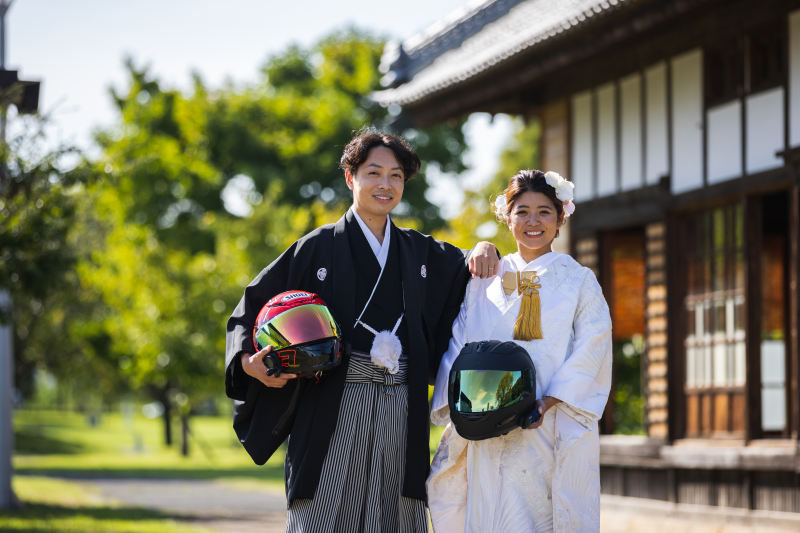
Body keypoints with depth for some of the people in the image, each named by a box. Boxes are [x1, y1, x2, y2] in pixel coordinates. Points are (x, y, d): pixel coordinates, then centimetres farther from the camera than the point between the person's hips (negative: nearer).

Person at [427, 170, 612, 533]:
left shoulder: (578, 281, 10)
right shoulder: (485, 280, 16)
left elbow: (590, 352, -1)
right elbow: (459, 344, 9)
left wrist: (548, 403, -15)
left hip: (555, 431, -1)